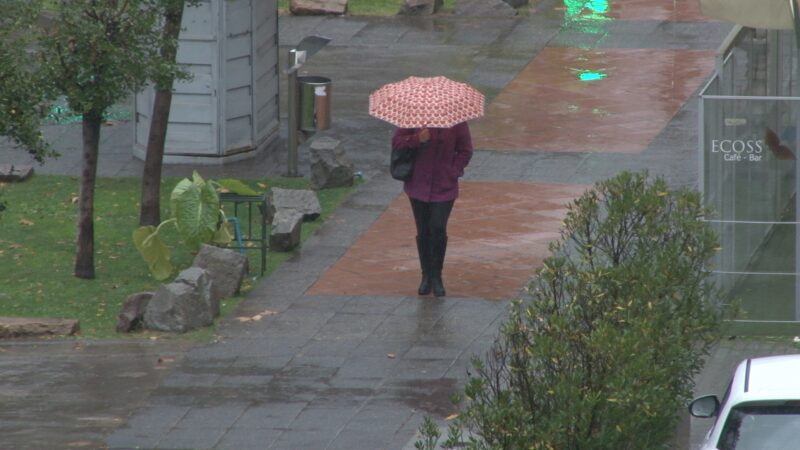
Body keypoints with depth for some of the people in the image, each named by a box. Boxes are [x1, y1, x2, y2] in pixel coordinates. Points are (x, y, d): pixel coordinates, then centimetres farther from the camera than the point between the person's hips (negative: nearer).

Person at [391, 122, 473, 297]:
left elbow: (465, 151, 3)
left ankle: (436, 277, 5)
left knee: (438, 228, -13)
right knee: (423, 232, 7)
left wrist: (453, 172, -8)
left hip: (444, 188, -2)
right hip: (419, 184, 2)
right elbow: (397, 141, -2)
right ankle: (426, 276, 22)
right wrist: (417, 139, -20)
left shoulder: (456, 121, -6)